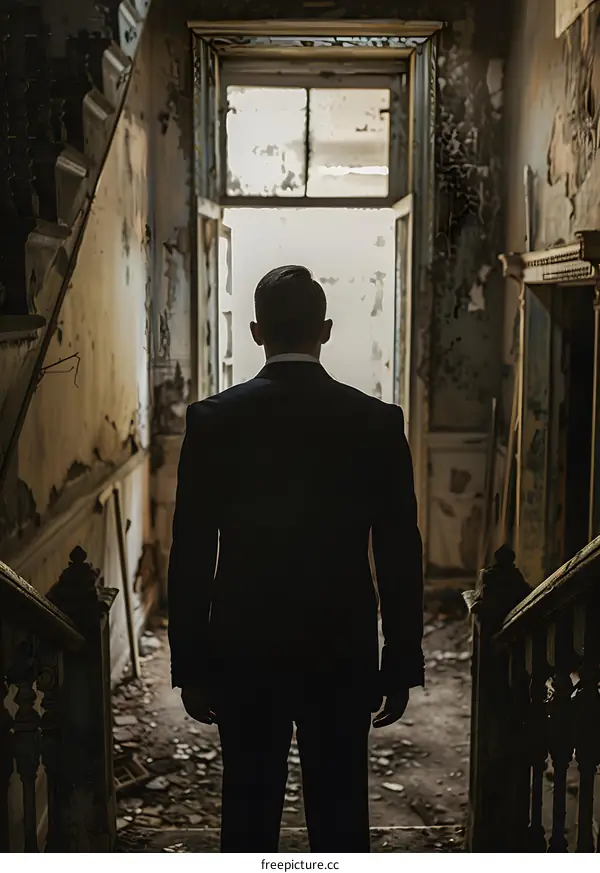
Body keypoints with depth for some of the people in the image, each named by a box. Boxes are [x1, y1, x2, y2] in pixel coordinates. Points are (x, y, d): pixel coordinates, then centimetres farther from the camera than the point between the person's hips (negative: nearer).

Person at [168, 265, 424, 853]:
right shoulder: (376, 422, -7)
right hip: (343, 653, 0)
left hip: (242, 652, 0)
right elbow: (400, 556, -5)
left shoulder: (212, 419, -8)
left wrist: (189, 668, 4)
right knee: (340, 811, 12)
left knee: (249, 810, 14)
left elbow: (190, 557, -5)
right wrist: (401, 666, 5)